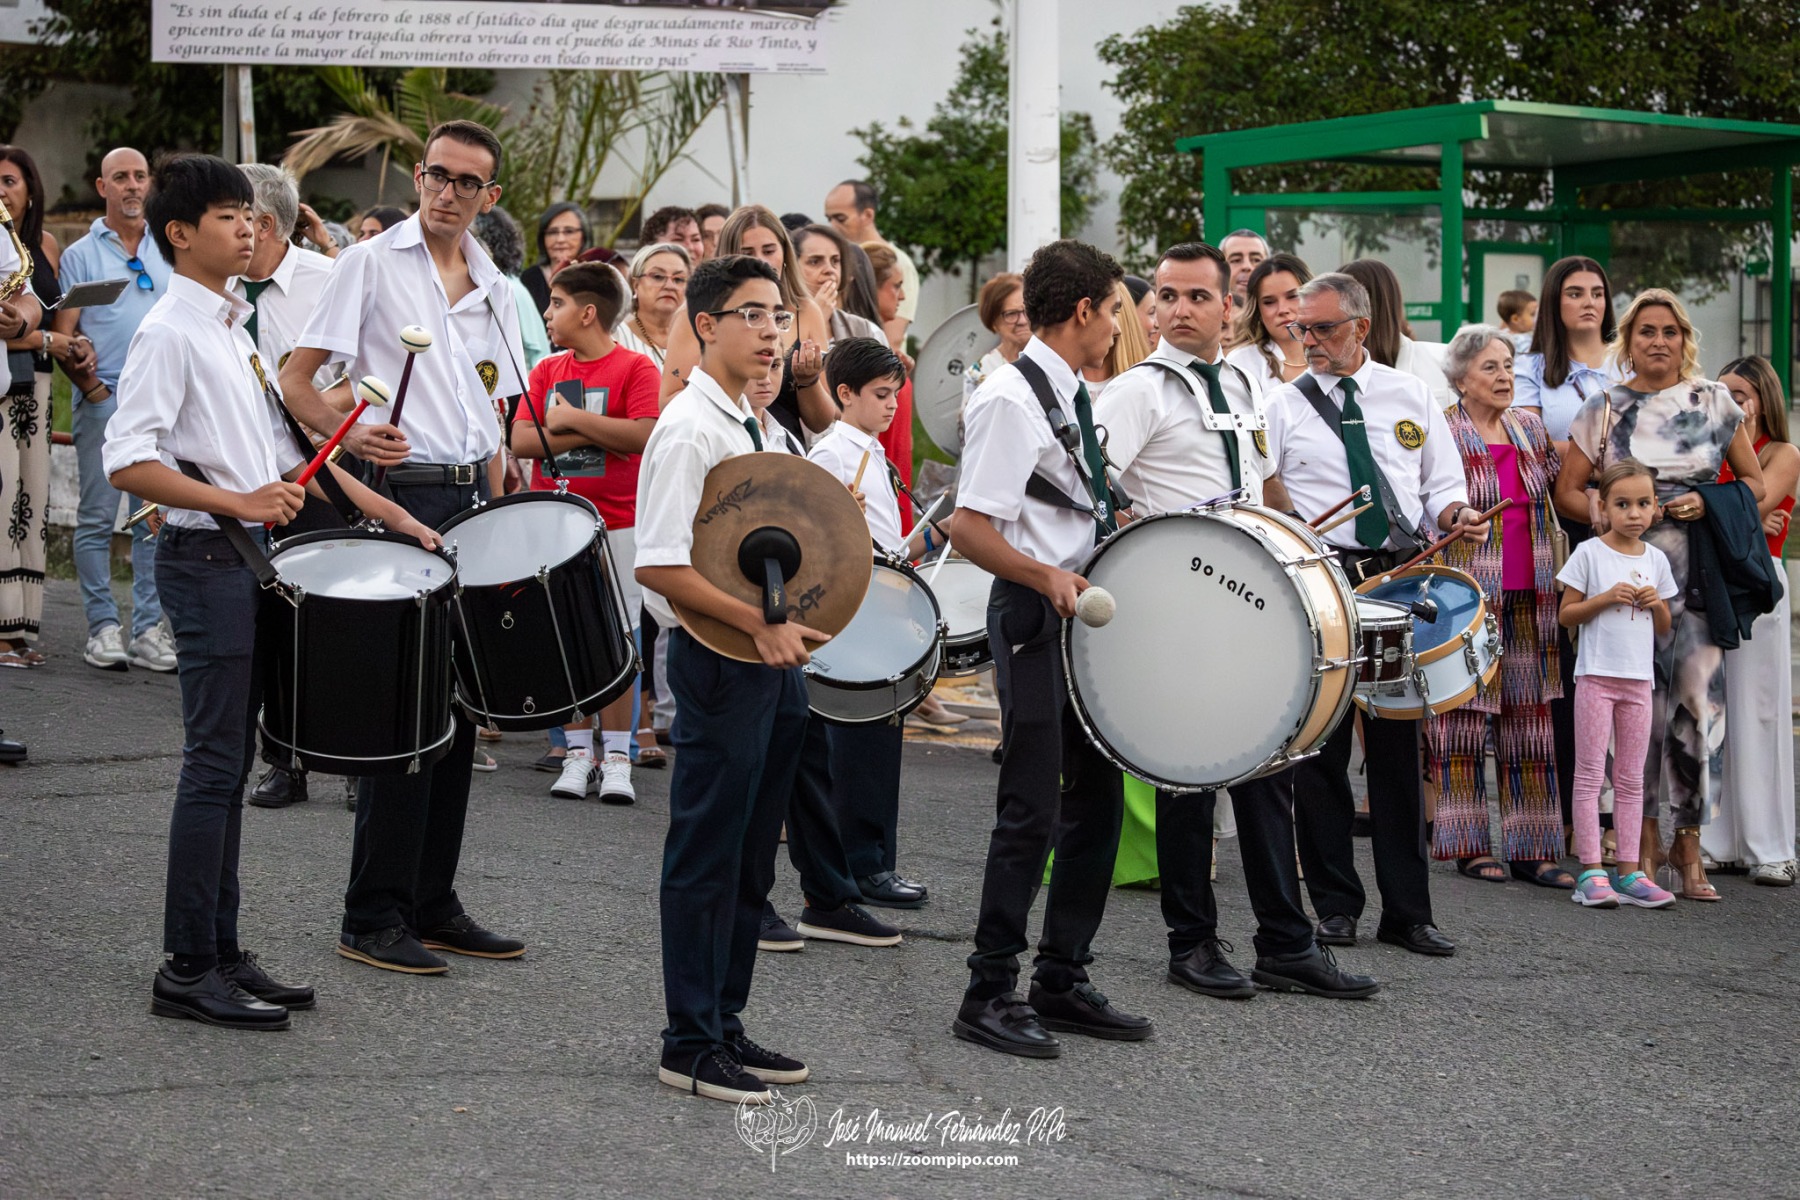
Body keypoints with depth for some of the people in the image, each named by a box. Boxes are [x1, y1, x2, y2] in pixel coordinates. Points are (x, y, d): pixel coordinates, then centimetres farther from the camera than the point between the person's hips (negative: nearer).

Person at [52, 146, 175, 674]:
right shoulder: (81, 255, 5)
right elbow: (62, 332, 0)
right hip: (103, 399, -3)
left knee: (158, 517, 2)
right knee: (98, 517, -3)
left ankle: (150, 628, 5)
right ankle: (103, 626, 2)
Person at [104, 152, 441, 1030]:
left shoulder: (234, 325, 16)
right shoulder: (168, 333, -13)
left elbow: (281, 444, 21)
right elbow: (127, 462, -20)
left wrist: (376, 506, 15)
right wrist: (238, 501, -23)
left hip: (246, 554, 9)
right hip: (204, 557, -9)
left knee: (230, 761, 11)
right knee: (214, 763, -8)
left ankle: (221, 952, 17)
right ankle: (187, 970, -3)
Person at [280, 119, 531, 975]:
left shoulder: (494, 291, 15)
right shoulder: (372, 263, -2)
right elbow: (295, 380, -5)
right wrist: (351, 433, -23)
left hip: (472, 500, 6)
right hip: (399, 495, -6)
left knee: (459, 705, 9)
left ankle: (432, 904, 18)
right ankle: (373, 917, 0)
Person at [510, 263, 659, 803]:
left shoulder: (635, 368, -4)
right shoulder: (547, 370, 10)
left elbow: (643, 436, -17)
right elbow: (521, 439, 0)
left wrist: (572, 418, -12)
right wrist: (597, 435, -11)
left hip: (616, 524, -4)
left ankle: (617, 757, 5)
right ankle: (578, 753, 13)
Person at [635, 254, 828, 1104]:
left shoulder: (754, 427, 14)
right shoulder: (688, 429, -14)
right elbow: (660, 567, -22)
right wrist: (760, 624, -24)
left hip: (772, 657, 9)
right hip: (718, 656, -9)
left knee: (751, 853, 14)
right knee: (708, 852, -1)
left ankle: (725, 1023, 25)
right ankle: (691, 1044, 7)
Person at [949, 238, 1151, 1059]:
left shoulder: (1072, 398, 15)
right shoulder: (1012, 399, -15)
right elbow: (968, 528, -21)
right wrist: (1047, 577, -30)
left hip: (1084, 612, 10)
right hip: (1036, 619, -10)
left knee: (1098, 799, 12)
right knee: (1032, 811, -6)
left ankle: (1063, 984, 22)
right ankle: (990, 996, 3)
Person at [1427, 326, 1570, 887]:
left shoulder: (1530, 427, 13)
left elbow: (1559, 492, 24)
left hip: (1528, 597, 6)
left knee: (1529, 720, 5)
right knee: (1463, 719, -2)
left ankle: (1532, 848, 9)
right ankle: (1470, 846, 6)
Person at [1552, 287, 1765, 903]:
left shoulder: (1714, 401, 8)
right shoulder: (1604, 408, 6)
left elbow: (1754, 481, 12)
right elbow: (1567, 492, 5)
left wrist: (1711, 502, -6)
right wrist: (1615, 512, -12)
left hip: (1702, 574, 0)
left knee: (1699, 701, -7)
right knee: (1639, 705, -1)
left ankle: (1687, 841, 3)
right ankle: (1644, 837, 9)